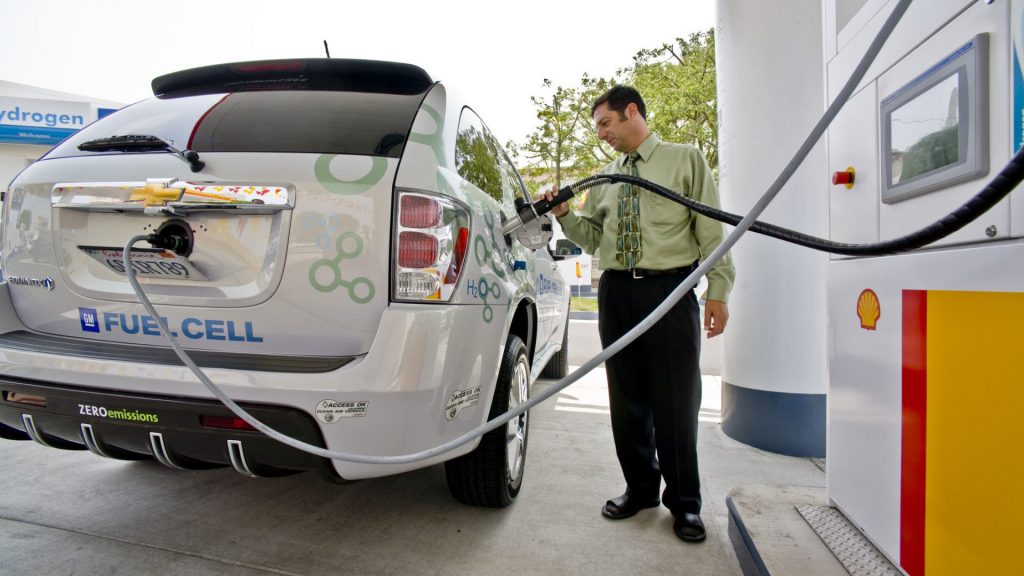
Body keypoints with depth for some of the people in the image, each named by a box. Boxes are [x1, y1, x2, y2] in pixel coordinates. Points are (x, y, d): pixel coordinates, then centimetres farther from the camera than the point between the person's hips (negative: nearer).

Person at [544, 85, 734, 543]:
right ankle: (640, 488, 26)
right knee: (628, 399, 10)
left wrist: (718, 291, -9)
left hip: (670, 288, -4)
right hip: (616, 291, 5)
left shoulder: (685, 160, 5)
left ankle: (684, 503, 17)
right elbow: (592, 238, 16)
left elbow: (711, 229, -1)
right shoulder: (605, 178, 17)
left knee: (676, 400, 1)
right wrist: (564, 215, -2)